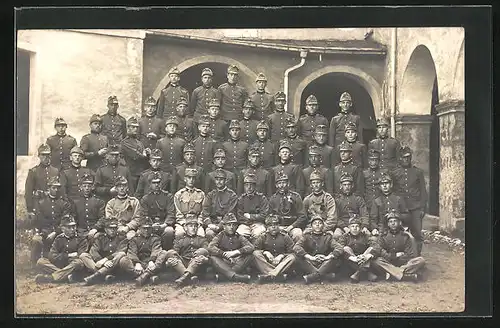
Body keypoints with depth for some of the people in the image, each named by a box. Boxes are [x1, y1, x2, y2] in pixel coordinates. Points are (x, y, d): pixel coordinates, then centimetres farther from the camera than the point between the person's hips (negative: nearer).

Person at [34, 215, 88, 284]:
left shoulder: (81, 238, 3)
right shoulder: (59, 239, 12)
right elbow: (51, 255, 1)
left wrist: (61, 256, -7)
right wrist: (67, 255, -9)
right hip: (59, 266, 3)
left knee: (79, 262, -36)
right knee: (41, 261, -17)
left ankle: (50, 277, -40)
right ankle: (67, 276, -32)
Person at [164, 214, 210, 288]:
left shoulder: (202, 240, 27)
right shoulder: (179, 240, 28)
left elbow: (207, 250, 7)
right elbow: (175, 251, 11)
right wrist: (170, 260, -14)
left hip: (197, 266, -1)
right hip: (181, 266, 1)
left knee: (202, 251, -29)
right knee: (170, 253, -25)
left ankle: (185, 276, -47)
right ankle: (191, 277, -43)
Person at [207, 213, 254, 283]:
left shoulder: (239, 237, 10)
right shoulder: (220, 236, 7)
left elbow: (251, 247, -7)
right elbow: (210, 248, -11)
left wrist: (235, 252, -21)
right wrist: (224, 254, -20)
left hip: (237, 264, 1)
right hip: (223, 264, -1)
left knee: (250, 256, -21)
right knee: (213, 258, -29)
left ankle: (221, 275, -31)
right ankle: (234, 276, -48)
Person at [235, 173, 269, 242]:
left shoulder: (262, 198, 5)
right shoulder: (241, 199, 11)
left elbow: (263, 215, -1)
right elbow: (239, 217, 6)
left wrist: (249, 216, -2)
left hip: (258, 223, -1)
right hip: (244, 224, 1)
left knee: (258, 233, -35)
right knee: (239, 233, -32)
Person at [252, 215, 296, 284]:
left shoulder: (285, 237, 5)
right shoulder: (263, 237, 7)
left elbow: (291, 252, 0)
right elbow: (255, 249, 1)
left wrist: (281, 255, -15)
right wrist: (265, 252, -14)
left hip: (282, 264, 0)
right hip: (267, 263, 1)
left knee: (292, 257, -28)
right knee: (256, 254, -24)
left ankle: (269, 275, -45)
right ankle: (279, 275, -42)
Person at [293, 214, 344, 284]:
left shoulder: (328, 237, 14)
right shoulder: (307, 236, 13)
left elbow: (339, 248, -2)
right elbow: (296, 247, -6)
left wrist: (327, 257, -19)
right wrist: (310, 257, -19)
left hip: (325, 265, 0)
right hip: (309, 266, 0)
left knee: (338, 259, -25)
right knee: (297, 259, -27)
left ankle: (311, 277, -35)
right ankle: (327, 275, -34)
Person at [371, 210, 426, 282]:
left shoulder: (406, 236, 7)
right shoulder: (383, 236, 8)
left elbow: (410, 255, -1)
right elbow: (381, 252, -3)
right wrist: (396, 255, -8)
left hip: (403, 263, 1)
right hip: (388, 263, 0)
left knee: (421, 260, -24)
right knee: (375, 261, -31)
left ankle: (392, 273, -34)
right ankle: (407, 275, -38)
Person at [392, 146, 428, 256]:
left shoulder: (418, 172, 6)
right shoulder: (395, 173, 6)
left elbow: (423, 191, 8)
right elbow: (392, 191, 10)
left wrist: (423, 208, 1)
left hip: (416, 208, 0)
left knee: (418, 233, -3)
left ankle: (418, 256, 9)